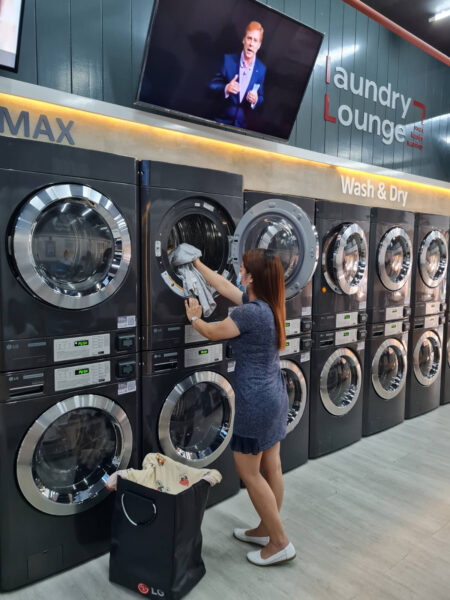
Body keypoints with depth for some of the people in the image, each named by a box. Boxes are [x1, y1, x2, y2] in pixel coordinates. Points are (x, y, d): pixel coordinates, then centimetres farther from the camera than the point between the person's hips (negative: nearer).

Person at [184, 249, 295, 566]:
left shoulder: (250, 312, -25)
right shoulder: (267, 305, 3)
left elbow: (212, 332, -9)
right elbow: (224, 286, 15)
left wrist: (194, 318, 12)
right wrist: (197, 264, 24)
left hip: (256, 400, -9)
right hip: (275, 394, 9)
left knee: (248, 471, 6)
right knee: (270, 466, 18)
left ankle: (280, 543, 17)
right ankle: (266, 529, 35)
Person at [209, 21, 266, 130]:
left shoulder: (261, 69, -2)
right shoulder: (228, 59, -6)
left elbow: (261, 98, 6)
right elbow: (213, 85, -6)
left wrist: (255, 100, -17)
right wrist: (226, 88, -26)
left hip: (242, 124, 1)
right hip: (222, 119, -1)